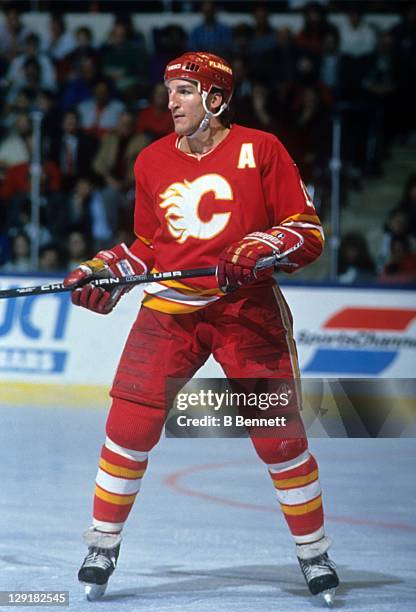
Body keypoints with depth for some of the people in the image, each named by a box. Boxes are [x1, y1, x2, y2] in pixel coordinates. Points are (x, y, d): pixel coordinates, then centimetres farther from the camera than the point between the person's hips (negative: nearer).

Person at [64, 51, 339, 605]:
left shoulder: (260, 150, -4)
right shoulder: (153, 161, 9)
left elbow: (308, 231, -5)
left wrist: (259, 252, -21)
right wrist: (103, 273, 4)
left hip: (246, 308, -3)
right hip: (170, 308, 3)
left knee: (279, 434, -4)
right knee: (129, 425, -6)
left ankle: (314, 553, 13)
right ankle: (103, 544, 11)